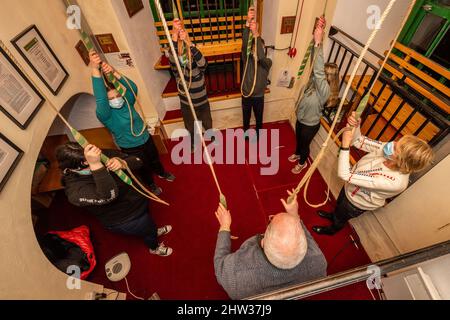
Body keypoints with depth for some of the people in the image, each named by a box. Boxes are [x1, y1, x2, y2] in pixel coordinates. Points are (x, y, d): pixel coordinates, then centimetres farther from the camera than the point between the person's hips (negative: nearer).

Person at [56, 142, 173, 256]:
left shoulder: (102, 155, -17)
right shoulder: (75, 190, -31)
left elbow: (138, 160, -15)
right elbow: (108, 195, -49)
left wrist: (122, 163, -36)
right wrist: (96, 165, -57)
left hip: (138, 200, 5)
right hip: (126, 220, -5)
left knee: (149, 224, 33)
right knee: (149, 229, 22)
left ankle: (154, 232, 69)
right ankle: (154, 248, 57)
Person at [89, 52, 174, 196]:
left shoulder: (126, 102, -12)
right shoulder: (105, 114, -25)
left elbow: (132, 88, -31)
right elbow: (100, 99, -46)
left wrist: (114, 73, -48)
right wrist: (95, 70, -56)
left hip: (146, 139, 4)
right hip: (131, 148, -4)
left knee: (155, 159, 28)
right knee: (144, 168, 20)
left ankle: (162, 173, 60)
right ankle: (151, 184, 50)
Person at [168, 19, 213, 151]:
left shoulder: (197, 65, -14)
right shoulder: (176, 69, -15)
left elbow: (203, 62, -39)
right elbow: (172, 58, -37)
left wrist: (188, 42, -52)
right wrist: (175, 36, -52)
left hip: (202, 103, 0)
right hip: (186, 105, 0)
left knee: (208, 124, 22)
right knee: (190, 128, 21)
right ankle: (193, 143, 51)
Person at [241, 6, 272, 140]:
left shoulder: (267, 62, -11)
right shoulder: (247, 59, -7)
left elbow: (261, 57, -35)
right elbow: (245, 44, -25)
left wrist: (256, 35, -41)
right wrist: (248, 23, -40)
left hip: (259, 96, -1)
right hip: (246, 95, 1)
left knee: (259, 118, 19)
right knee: (246, 117, 21)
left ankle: (258, 133, 46)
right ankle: (246, 132, 48)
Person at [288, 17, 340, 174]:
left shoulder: (325, 90, -31)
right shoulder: (316, 81, -10)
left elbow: (318, 71, -44)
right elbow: (316, 62, -14)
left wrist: (318, 43, -47)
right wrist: (318, 34, -24)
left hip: (310, 124, -7)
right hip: (301, 119, 8)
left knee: (305, 144, 17)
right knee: (299, 139, 29)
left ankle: (302, 163, 44)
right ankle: (297, 154, 58)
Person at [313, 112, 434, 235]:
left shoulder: (394, 182, -44)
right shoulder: (389, 149, -27)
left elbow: (345, 174, -46)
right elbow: (359, 141, -16)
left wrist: (345, 145, -46)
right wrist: (355, 127, -37)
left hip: (357, 203, -5)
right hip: (350, 187, 5)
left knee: (340, 218, 27)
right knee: (338, 205, 35)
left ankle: (332, 229, 60)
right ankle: (333, 216, 68)